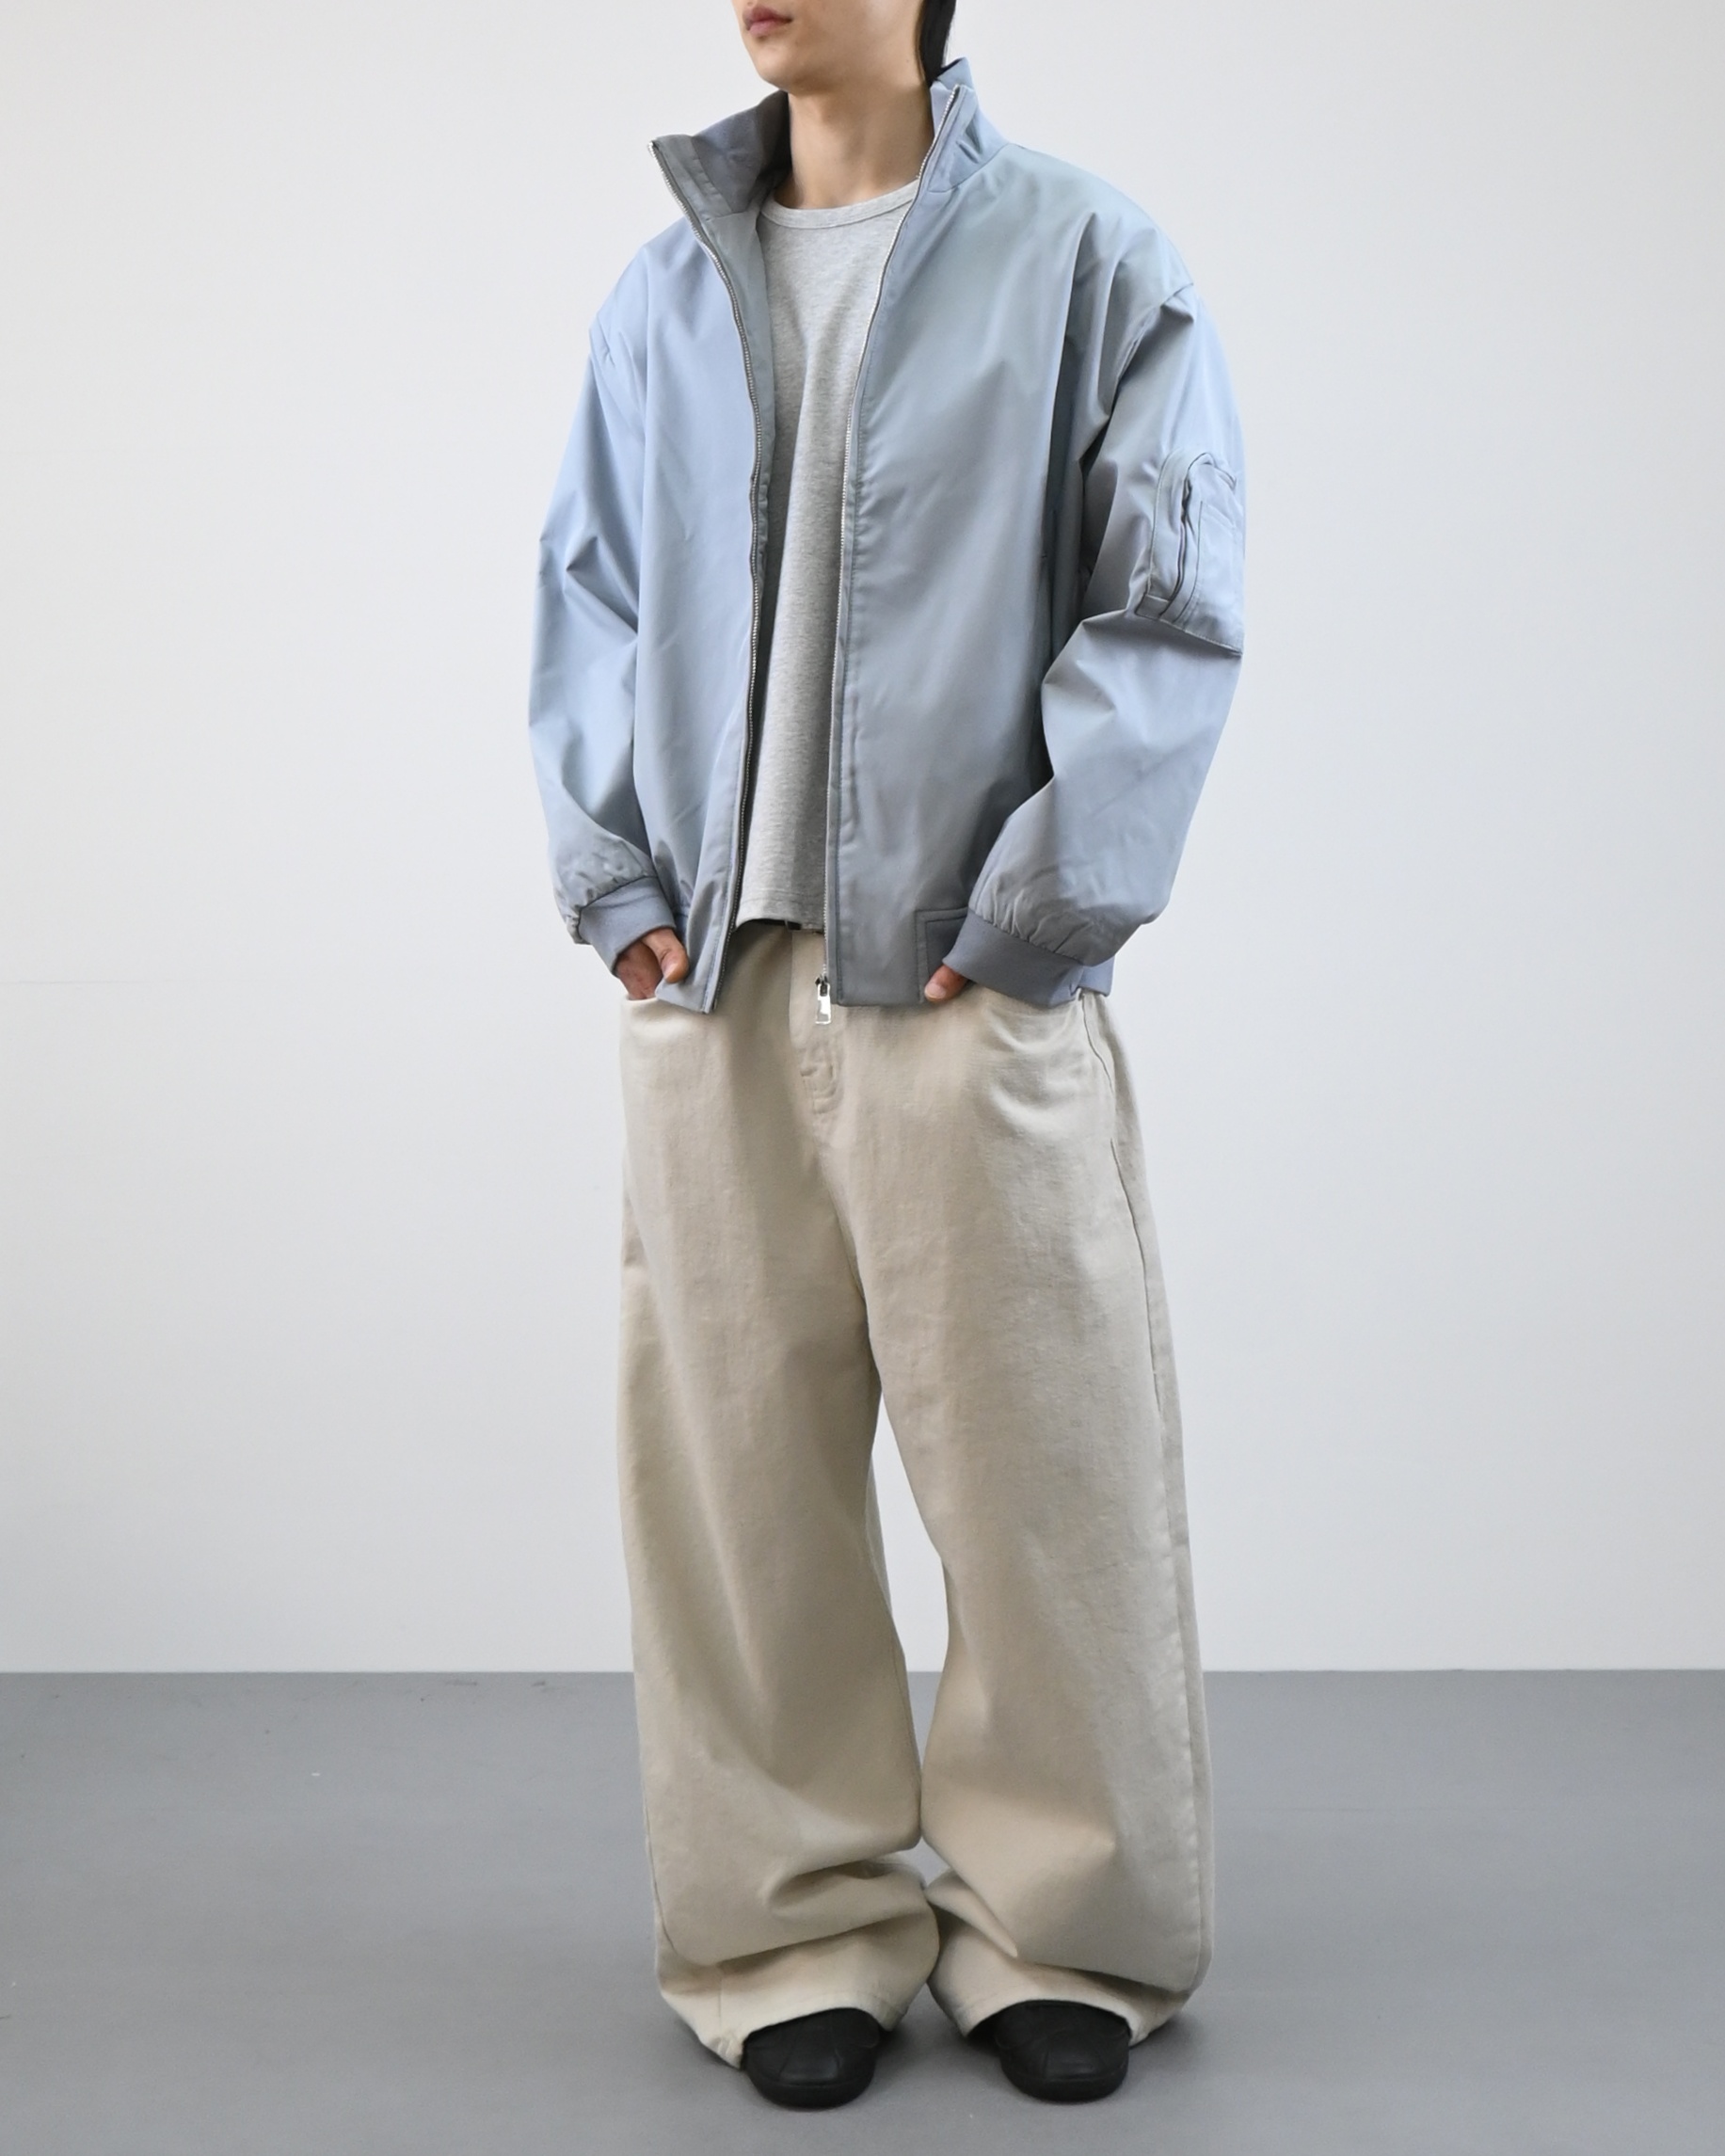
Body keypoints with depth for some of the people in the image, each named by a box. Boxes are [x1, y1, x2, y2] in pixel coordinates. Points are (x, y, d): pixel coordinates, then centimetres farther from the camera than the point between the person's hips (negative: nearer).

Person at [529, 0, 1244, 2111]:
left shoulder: (1087, 261, 3)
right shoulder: (660, 293, 14)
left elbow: (1170, 610, -2)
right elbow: (584, 592, 18)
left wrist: (1027, 910, -9)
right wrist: (610, 877, 5)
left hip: (968, 987, -3)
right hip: (708, 985, 4)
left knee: (1038, 1464, 3)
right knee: (734, 1466, 6)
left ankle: (1060, 1924, 21)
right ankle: (798, 1923, 22)